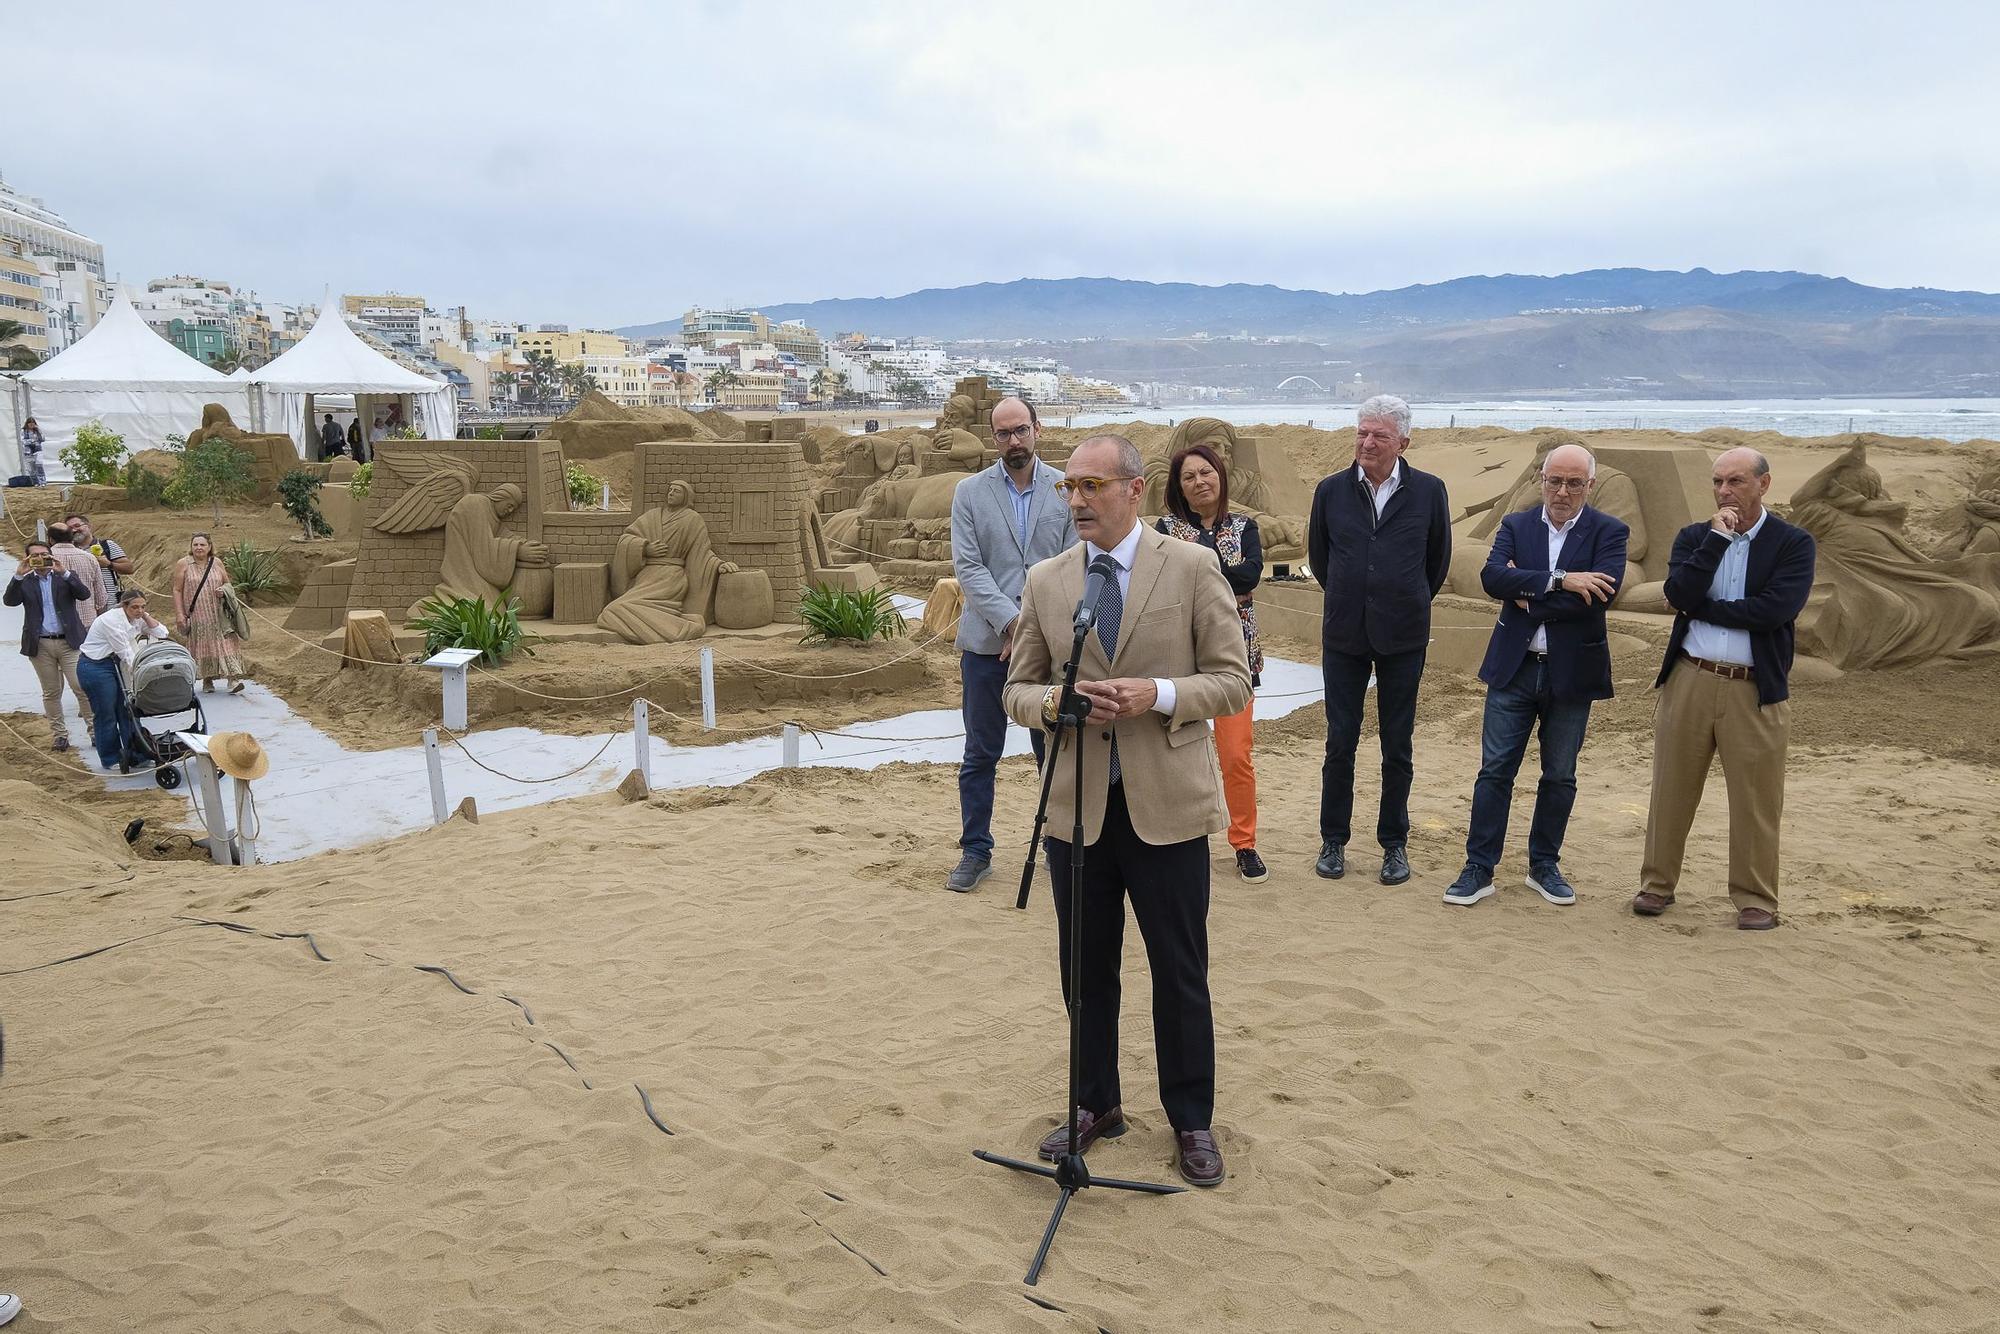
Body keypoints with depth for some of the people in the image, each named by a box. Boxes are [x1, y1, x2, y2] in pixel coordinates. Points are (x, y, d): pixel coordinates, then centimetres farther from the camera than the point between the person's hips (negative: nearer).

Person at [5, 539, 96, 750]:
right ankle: (58, 735, 13)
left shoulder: (65, 578, 6)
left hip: (69, 642, -1)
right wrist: (19, 575, -18)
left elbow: (84, 595, -10)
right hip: (40, 645, 2)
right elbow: (10, 601, -7)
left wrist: (63, 572, -19)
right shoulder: (24, 582, 8)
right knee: (51, 692, 7)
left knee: (81, 687, -7)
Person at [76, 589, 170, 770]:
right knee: (106, 714, 0)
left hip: (114, 664, 8)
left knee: (128, 711, 2)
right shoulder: (112, 621, -23)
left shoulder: (137, 619, 0)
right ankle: (110, 760, 13)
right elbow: (126, 653, -23)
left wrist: (145, 616, -11)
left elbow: (162, 634, -3)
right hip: (94, 667, -8)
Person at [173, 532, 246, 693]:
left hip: (218, 614, 1)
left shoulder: (217, 563, 6)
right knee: (202, 645, 4)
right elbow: (177, 590, -2)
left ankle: (233, 679, -17)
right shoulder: (183, 564, -1)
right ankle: (207, 679, 17)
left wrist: (224, 590, -8)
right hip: (196, 615, -1)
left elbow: (227, 583, 17)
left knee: (224, 642, -10)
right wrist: (179, 614, -8)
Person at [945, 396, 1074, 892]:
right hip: (986, 642, 0)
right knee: (980, 754, 8)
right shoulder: (970, 493, 3)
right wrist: (1011, 621, -16)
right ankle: (975, 852, 19)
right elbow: (967, 567, -5)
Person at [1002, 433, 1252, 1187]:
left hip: (1166, 808, -3)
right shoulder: (1045, 581, 4)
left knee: (1180, 974, 9)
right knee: (1085, 970, 15)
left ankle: (1191, 1121, 27)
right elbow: (1017, 692, 8)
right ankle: (1095, 1105, 34)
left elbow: (1233, 682, -4)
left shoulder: (1192, 569, -4)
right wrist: (1055, 701, -15)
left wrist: (1158, 694, -21)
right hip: (1076, 806, 3)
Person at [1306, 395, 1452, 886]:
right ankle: (1333, 840, 17)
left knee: (1398, 747, 7)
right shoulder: (1331, 490, 0)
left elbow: (1438, 557, 10)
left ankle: (1394, 844, 19)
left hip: (1403, 637, -1)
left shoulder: (1429, 491, -3)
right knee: (1340, 742, 5)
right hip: (1344, 635, 1)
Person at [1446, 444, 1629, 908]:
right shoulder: (1516, 526, 3)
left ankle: (1544, 865, 26)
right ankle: (1479, 869, 8)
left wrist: (1529, 597, -15)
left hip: (1572, 672, -1)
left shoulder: (1608, 532, -3)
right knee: (1495, 770, 1)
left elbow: (1602, 592, -19)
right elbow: (1492, 576, -15)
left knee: (1560, 776, 11)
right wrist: (1559, 581, -24)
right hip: (1514, 666, 1)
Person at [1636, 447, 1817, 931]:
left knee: (1755, 801, 3)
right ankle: (1658, 884, 21)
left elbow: (1777, 608, -16)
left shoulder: (1793, 543, -1)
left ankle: (1755, 900, 16)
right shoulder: (1694, 537, 8)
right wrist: (1717, 538, -11)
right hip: (1688, 681, 3)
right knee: (1671, 791, 9)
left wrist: (1702, 608, -10)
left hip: (1755, 690, -2)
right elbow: (1678, 595, -9)